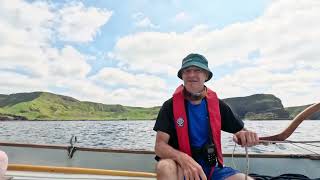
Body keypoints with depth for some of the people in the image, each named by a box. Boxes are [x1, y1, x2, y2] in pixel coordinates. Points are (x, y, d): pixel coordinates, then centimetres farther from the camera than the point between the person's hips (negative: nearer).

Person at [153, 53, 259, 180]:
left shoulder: (218, 105, 0)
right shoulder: (170, 106, -9)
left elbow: (240, 132, 9)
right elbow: (159, 146, -15)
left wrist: (245, 136, -17)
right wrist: (183, 158, -35)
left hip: (211, 168, 3)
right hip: (182, 168, -2)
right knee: (165, 167, -34)